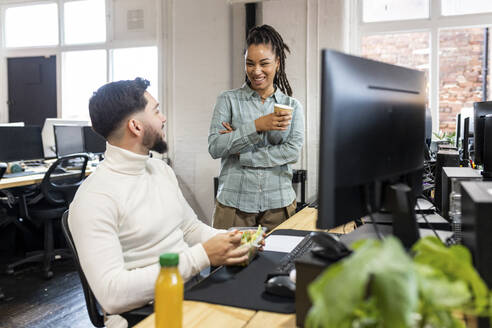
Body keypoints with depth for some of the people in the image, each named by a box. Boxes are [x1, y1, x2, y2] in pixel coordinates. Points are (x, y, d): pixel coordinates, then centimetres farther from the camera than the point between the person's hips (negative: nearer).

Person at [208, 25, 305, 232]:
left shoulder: (292, 106, 7)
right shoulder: (228, 100, 3)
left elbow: (293, 152, -6)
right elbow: (215, 147, -8)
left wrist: (240, 154, -9)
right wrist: (257, 125, -17)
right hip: (233, 202, -1)